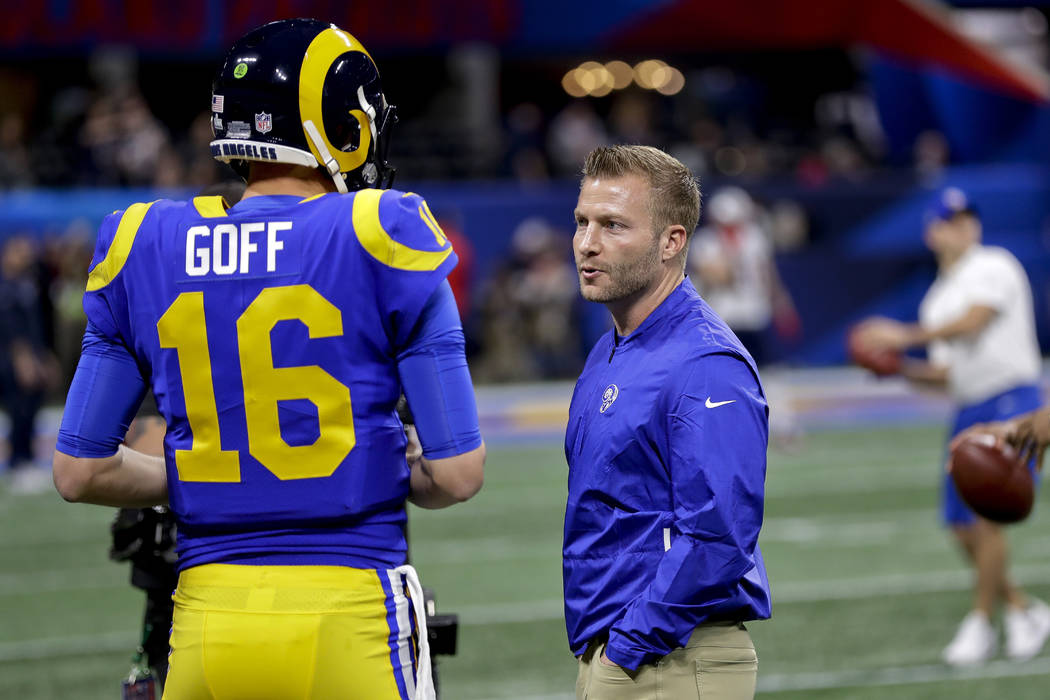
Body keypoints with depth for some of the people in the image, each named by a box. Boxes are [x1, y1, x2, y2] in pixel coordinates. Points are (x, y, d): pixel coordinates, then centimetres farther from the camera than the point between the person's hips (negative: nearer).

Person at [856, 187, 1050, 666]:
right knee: (963, 528, 4)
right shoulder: (937, 300, 18)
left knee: (987, 513, -16)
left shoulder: (994, 267, -3)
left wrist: (905, 335, -20)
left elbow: (973, 323, -19)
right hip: (968, 410, 8)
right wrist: (898, 369, 2)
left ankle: (981, 623, -6)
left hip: (1011, 400, -8)